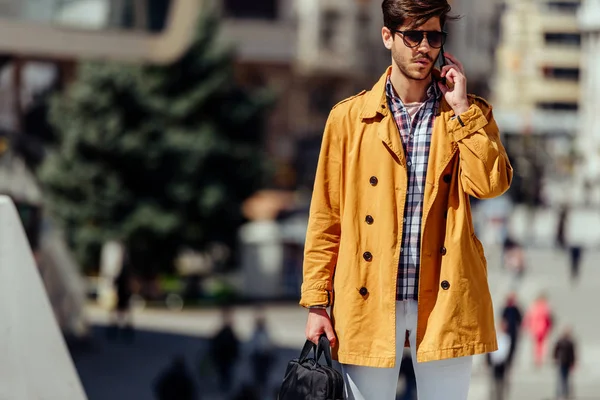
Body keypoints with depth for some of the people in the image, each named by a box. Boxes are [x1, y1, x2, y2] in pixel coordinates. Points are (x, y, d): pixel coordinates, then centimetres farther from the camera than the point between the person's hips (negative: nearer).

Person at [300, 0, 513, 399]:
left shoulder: (469, 116, 9)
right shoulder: (349, 118, 5)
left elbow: (491, 184, -10)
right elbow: (325, 218, 4)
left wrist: (461, 108, -9)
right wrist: (316, 302, -2)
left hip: (443, 301, 1)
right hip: (368, 300, 0)